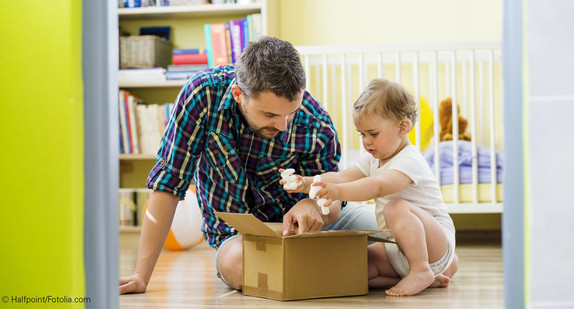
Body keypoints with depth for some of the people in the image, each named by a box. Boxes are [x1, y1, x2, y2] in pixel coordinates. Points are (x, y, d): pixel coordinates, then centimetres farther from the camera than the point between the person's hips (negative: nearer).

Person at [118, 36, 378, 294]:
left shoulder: (316, 126, -23)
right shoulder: (203, 93, -26)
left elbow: (333, 205, -11)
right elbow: (168, 182, -20)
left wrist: (314, 205, -38)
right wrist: (141, 275, -23)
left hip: (300, 221, 2)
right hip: (239, 234, -1)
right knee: (236, 263, -36)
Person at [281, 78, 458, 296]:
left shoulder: (409, 161, -20)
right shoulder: (373, 160, 10)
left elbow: (378, 186, -38)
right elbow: (341, 177, 0)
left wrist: (340, 192, -52)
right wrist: (307, 183, -18)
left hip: (437, 240, -10)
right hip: (398, 249, 10)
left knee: (396, 208, -35)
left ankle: (421, 271, -23)